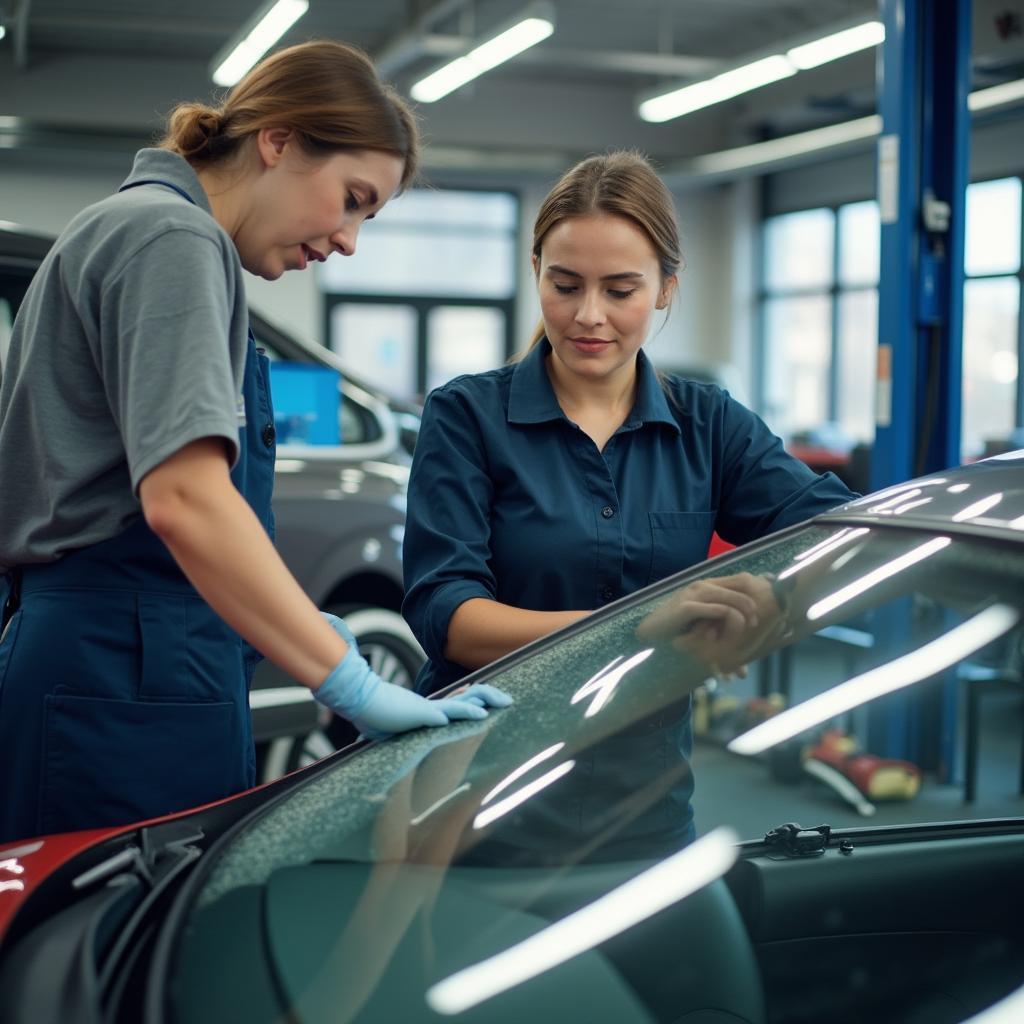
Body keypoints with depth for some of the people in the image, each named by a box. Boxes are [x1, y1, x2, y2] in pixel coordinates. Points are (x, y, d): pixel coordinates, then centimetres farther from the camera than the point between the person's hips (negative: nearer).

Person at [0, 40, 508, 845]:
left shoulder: (126, 227, 21)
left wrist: (290, 625, 13)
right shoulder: (171, 238, -11)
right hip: (126, 684, -10)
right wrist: (353, 686, -24)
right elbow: (183, 497, -25)